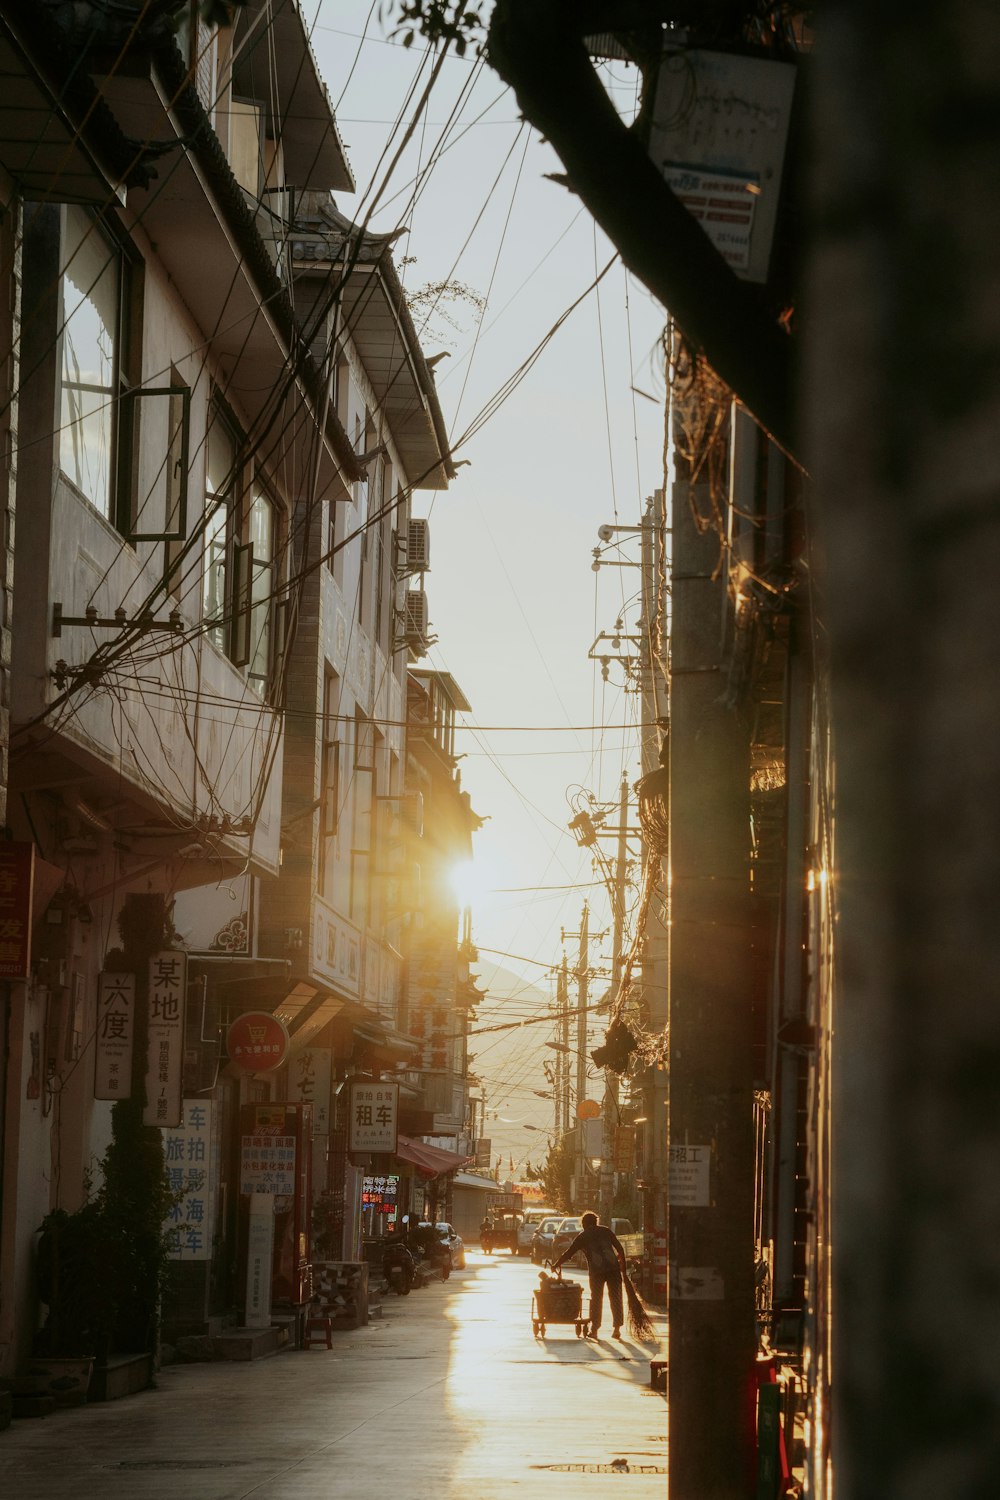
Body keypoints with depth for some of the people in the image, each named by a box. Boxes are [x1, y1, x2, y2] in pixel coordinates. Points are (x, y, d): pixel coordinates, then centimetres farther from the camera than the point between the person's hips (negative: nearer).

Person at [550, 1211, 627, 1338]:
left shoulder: (583, 1236, 9)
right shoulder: (605, 1231, 14)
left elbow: (569, 1252, 11)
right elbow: (619, 1247, 12)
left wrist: (556, 1265, 22)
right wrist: (623, 1263, 20)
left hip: (597, 1271, -1)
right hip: (613, 1268, 1)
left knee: (596, 1299, 10)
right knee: (615, 1298, 7)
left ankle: (594, 1329, 10)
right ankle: (617, 1329, 3)